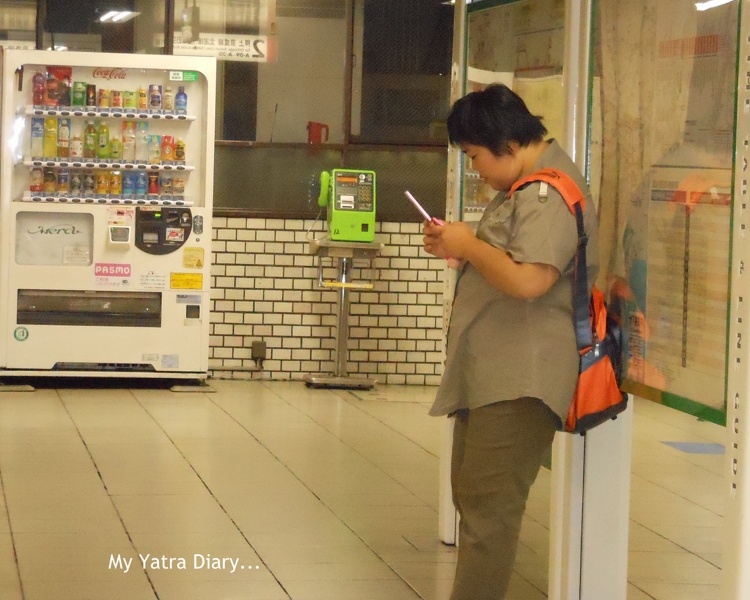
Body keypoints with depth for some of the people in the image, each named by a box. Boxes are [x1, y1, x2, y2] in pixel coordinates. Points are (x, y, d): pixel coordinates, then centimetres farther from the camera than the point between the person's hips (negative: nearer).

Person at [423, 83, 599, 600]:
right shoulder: (525, 187, 17)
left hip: (519, 382, -11)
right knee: (472, 495, 19)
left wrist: (470, 245, -15)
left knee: (488, 507, -12)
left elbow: (527, 279, -30)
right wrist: (458, 246, 9)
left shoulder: (550, 193, -18)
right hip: (490, 375, 11)